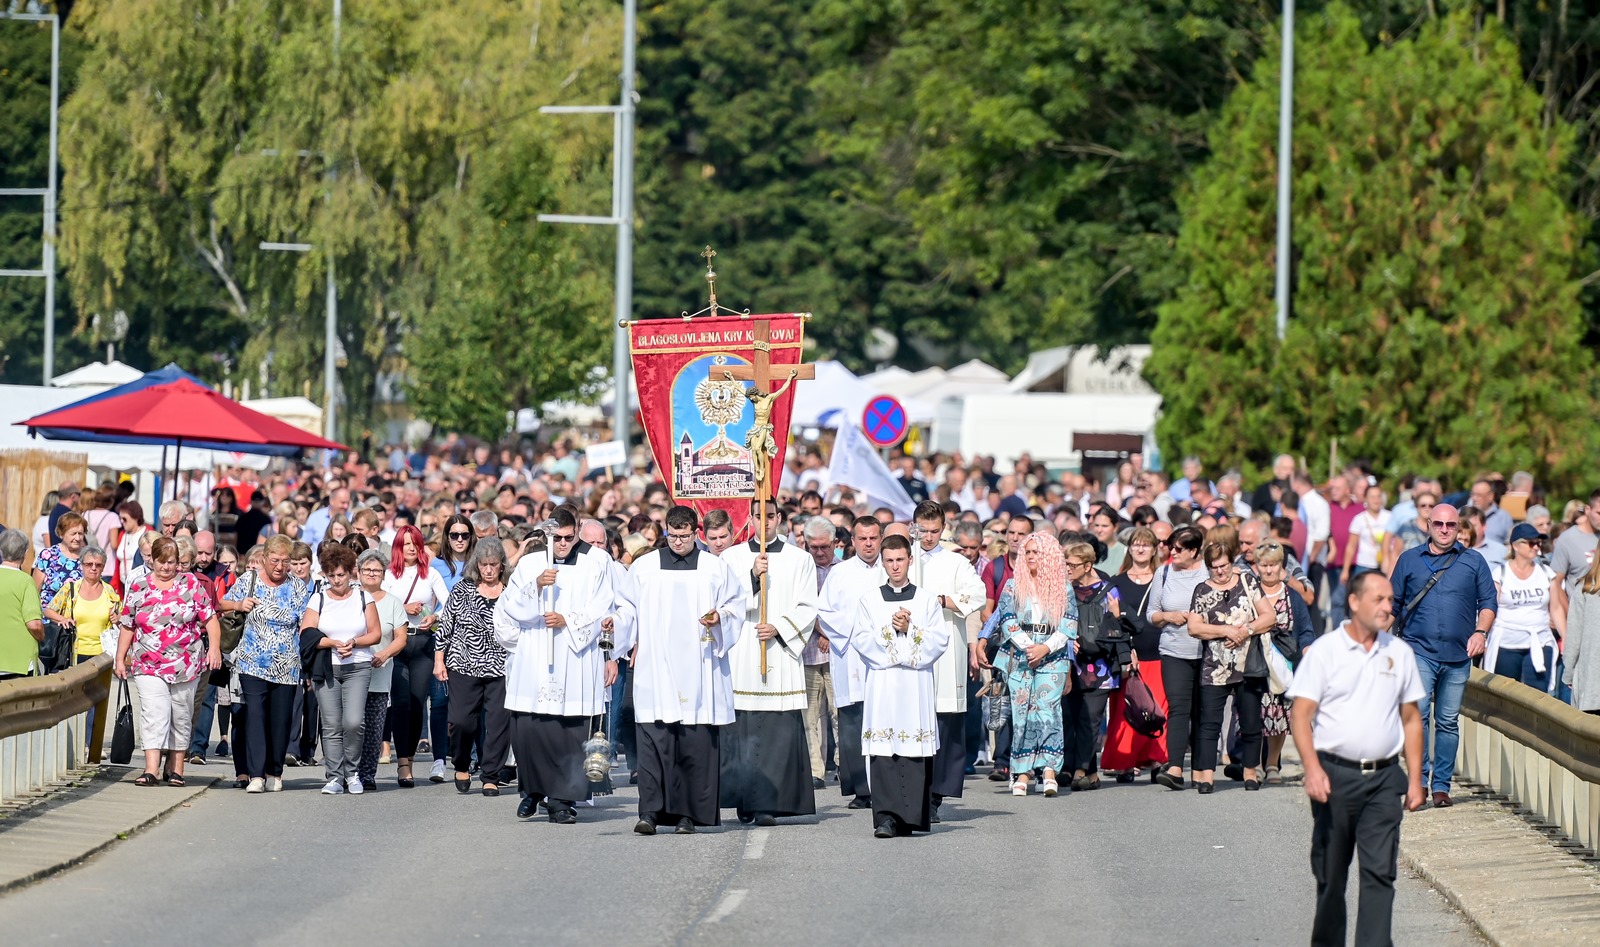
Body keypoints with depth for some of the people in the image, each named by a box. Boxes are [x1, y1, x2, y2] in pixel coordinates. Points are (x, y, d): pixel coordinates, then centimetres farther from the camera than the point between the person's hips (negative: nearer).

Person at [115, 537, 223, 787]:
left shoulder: (192, 584, 3)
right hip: (148, 665, -1)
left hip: (186, 665, 1)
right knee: (154, 714, -14)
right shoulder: (139, 589, 6)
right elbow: (127, 627, 12)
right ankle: (151, 769, -21)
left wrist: (214, 647, -11)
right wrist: (120, 659, 10)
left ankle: (175, 768, 19)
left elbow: (209, 619, 1)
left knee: (181, 717, 8)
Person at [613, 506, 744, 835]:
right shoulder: (644, 567, 11)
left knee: (696, 742, -3)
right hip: (655, 668, 0)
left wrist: (720, 617, -8)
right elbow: (628, 609, 14)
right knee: (654, 737, -10)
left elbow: (736, 604, 12)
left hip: (698, 668, 0)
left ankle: (688, 813, 2)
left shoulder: (716, 568, 10)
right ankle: (650, 811, -12)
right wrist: (613, 623, -5)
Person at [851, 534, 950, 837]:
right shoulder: (870, 601, 12)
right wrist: (892, 631, -9)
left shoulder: (927, 600, 10)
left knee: (915, 752, -4)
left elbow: (940, 639, 1)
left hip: (917, 685, 0)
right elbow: (860, 639, 2)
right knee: (883, 751, -9)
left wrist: (908, 631, -10)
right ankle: (886, 817, -13)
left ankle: (912, 816, 0)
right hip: (882, 684, 0)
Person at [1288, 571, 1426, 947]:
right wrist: (1313, 768, -19)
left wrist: (1415, 778, 10)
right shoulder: (1324, 651, -1)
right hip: (1335, 775, -2)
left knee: (1380, 872, -8)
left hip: (1384, 779, 2)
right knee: (1331, 873, 7)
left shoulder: (1399, 653, 10)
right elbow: (1301, 714, -6)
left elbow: (1411, 718, 16)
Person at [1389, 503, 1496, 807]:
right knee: (1418, 713, -16)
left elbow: (1488, 602, 9)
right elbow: (1393, 604, 13)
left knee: (1448, 721, 5)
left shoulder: (1473, 562, 10)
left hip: (1458, 655, 1)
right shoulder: (1409, 560, 10)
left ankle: (1441, 784, 12)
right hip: (1418, 649, -1)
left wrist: (1481, 632, -7)